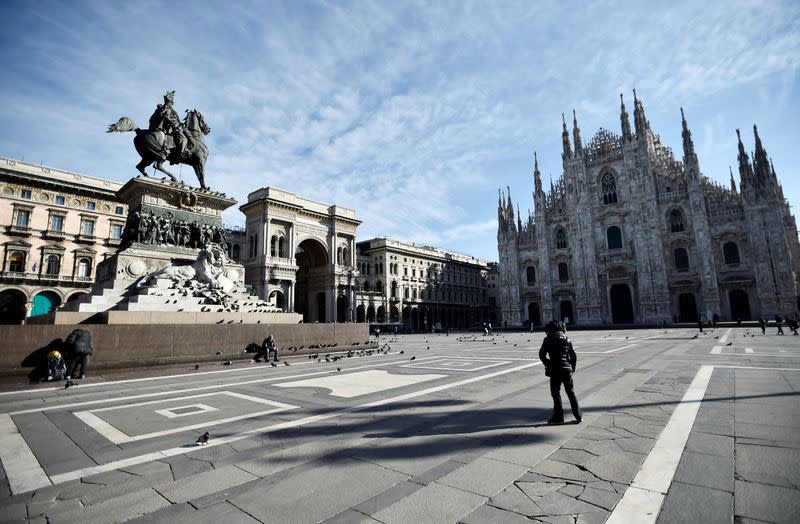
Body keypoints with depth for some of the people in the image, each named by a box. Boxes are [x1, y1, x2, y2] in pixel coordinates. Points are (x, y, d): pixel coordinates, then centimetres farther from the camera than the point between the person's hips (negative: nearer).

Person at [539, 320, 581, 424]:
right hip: (567, 369, 5)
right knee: (571, 392, 16)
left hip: (555, 370, -5)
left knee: (556, 393, 6)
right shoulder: (567, 339, 9)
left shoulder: (548, 339, -4)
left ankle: (558, 417, 11)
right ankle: (578, 416, 20)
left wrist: (548, 365, 3)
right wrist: (572, 368, 14)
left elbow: (542, 354, -9)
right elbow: (574, 356, 9)